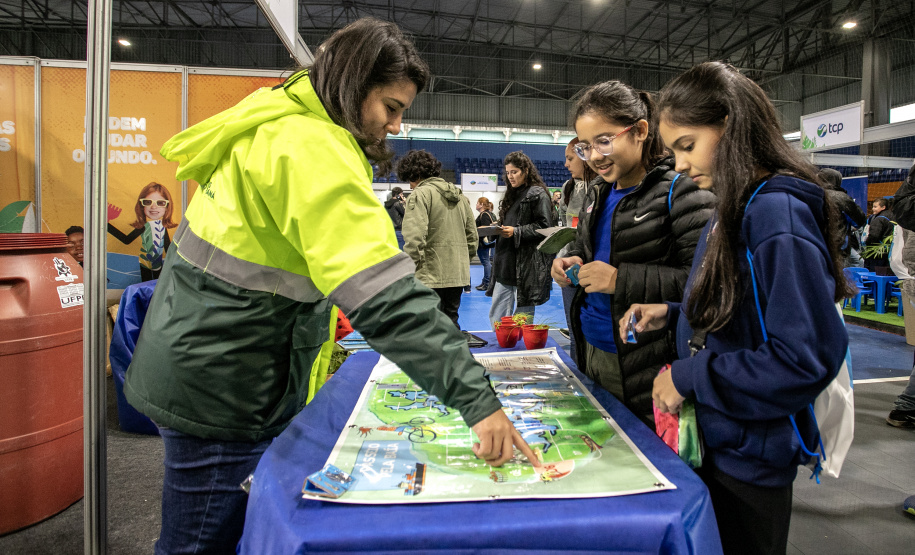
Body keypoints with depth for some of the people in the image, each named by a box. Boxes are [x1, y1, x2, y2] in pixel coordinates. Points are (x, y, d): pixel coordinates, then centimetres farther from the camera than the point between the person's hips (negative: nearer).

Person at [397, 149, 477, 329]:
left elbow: (414, 237, -19)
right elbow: (472, 235, 20)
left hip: (430, 275, -7)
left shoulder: (421, 194, -9)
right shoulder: (460, 196, 16)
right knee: (451, 323, 17)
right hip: (457, 274, 7)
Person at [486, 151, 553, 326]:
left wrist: (516, 232, -19)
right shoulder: (512, 195, 21)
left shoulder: (537, 194, -4)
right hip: (506, 262, 8)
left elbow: (543, 226, -12)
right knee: (497, 317, 8)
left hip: (526, 264, -8)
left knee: (523, 316, 0)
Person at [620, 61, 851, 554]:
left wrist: (689, 377, -21)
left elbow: (808, 359, -28)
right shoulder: (733, 210, 6)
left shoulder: (779, 215, -23)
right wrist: (672, 315, 0)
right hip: (712, 439, 8)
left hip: (751, 458, -8)